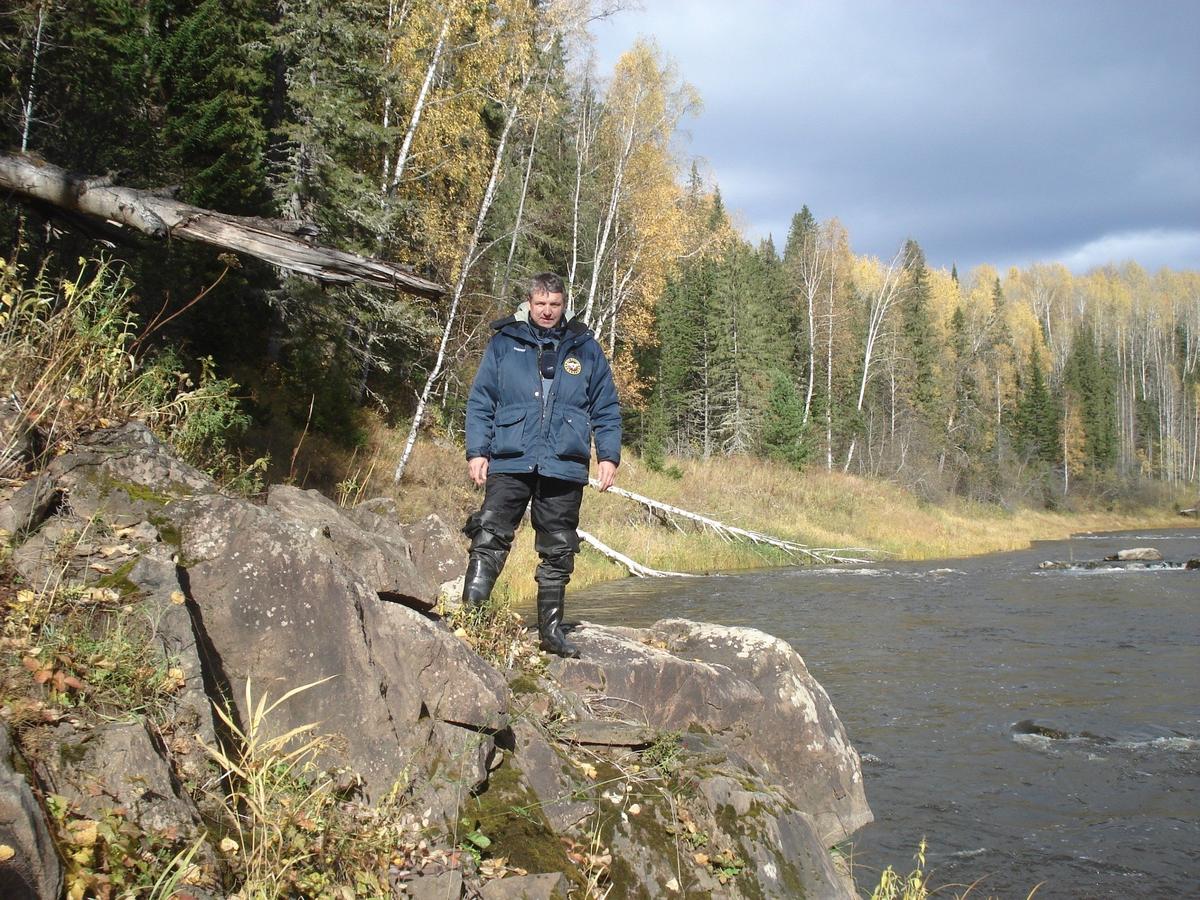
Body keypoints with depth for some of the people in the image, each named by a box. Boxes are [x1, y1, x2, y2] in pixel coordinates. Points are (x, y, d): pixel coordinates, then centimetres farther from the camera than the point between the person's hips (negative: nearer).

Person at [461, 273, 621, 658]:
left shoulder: (584, 348, 11)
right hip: (510, 463, -2)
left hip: (565, 466, 2)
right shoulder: (504, 343, 7)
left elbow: (606, 409, 13)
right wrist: (476, 451, -2)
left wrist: (609, 456, 4)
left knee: (558, 552, 9)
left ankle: (551, 628, 20)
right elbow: (480, 401, 7)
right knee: (489, 537, -16)